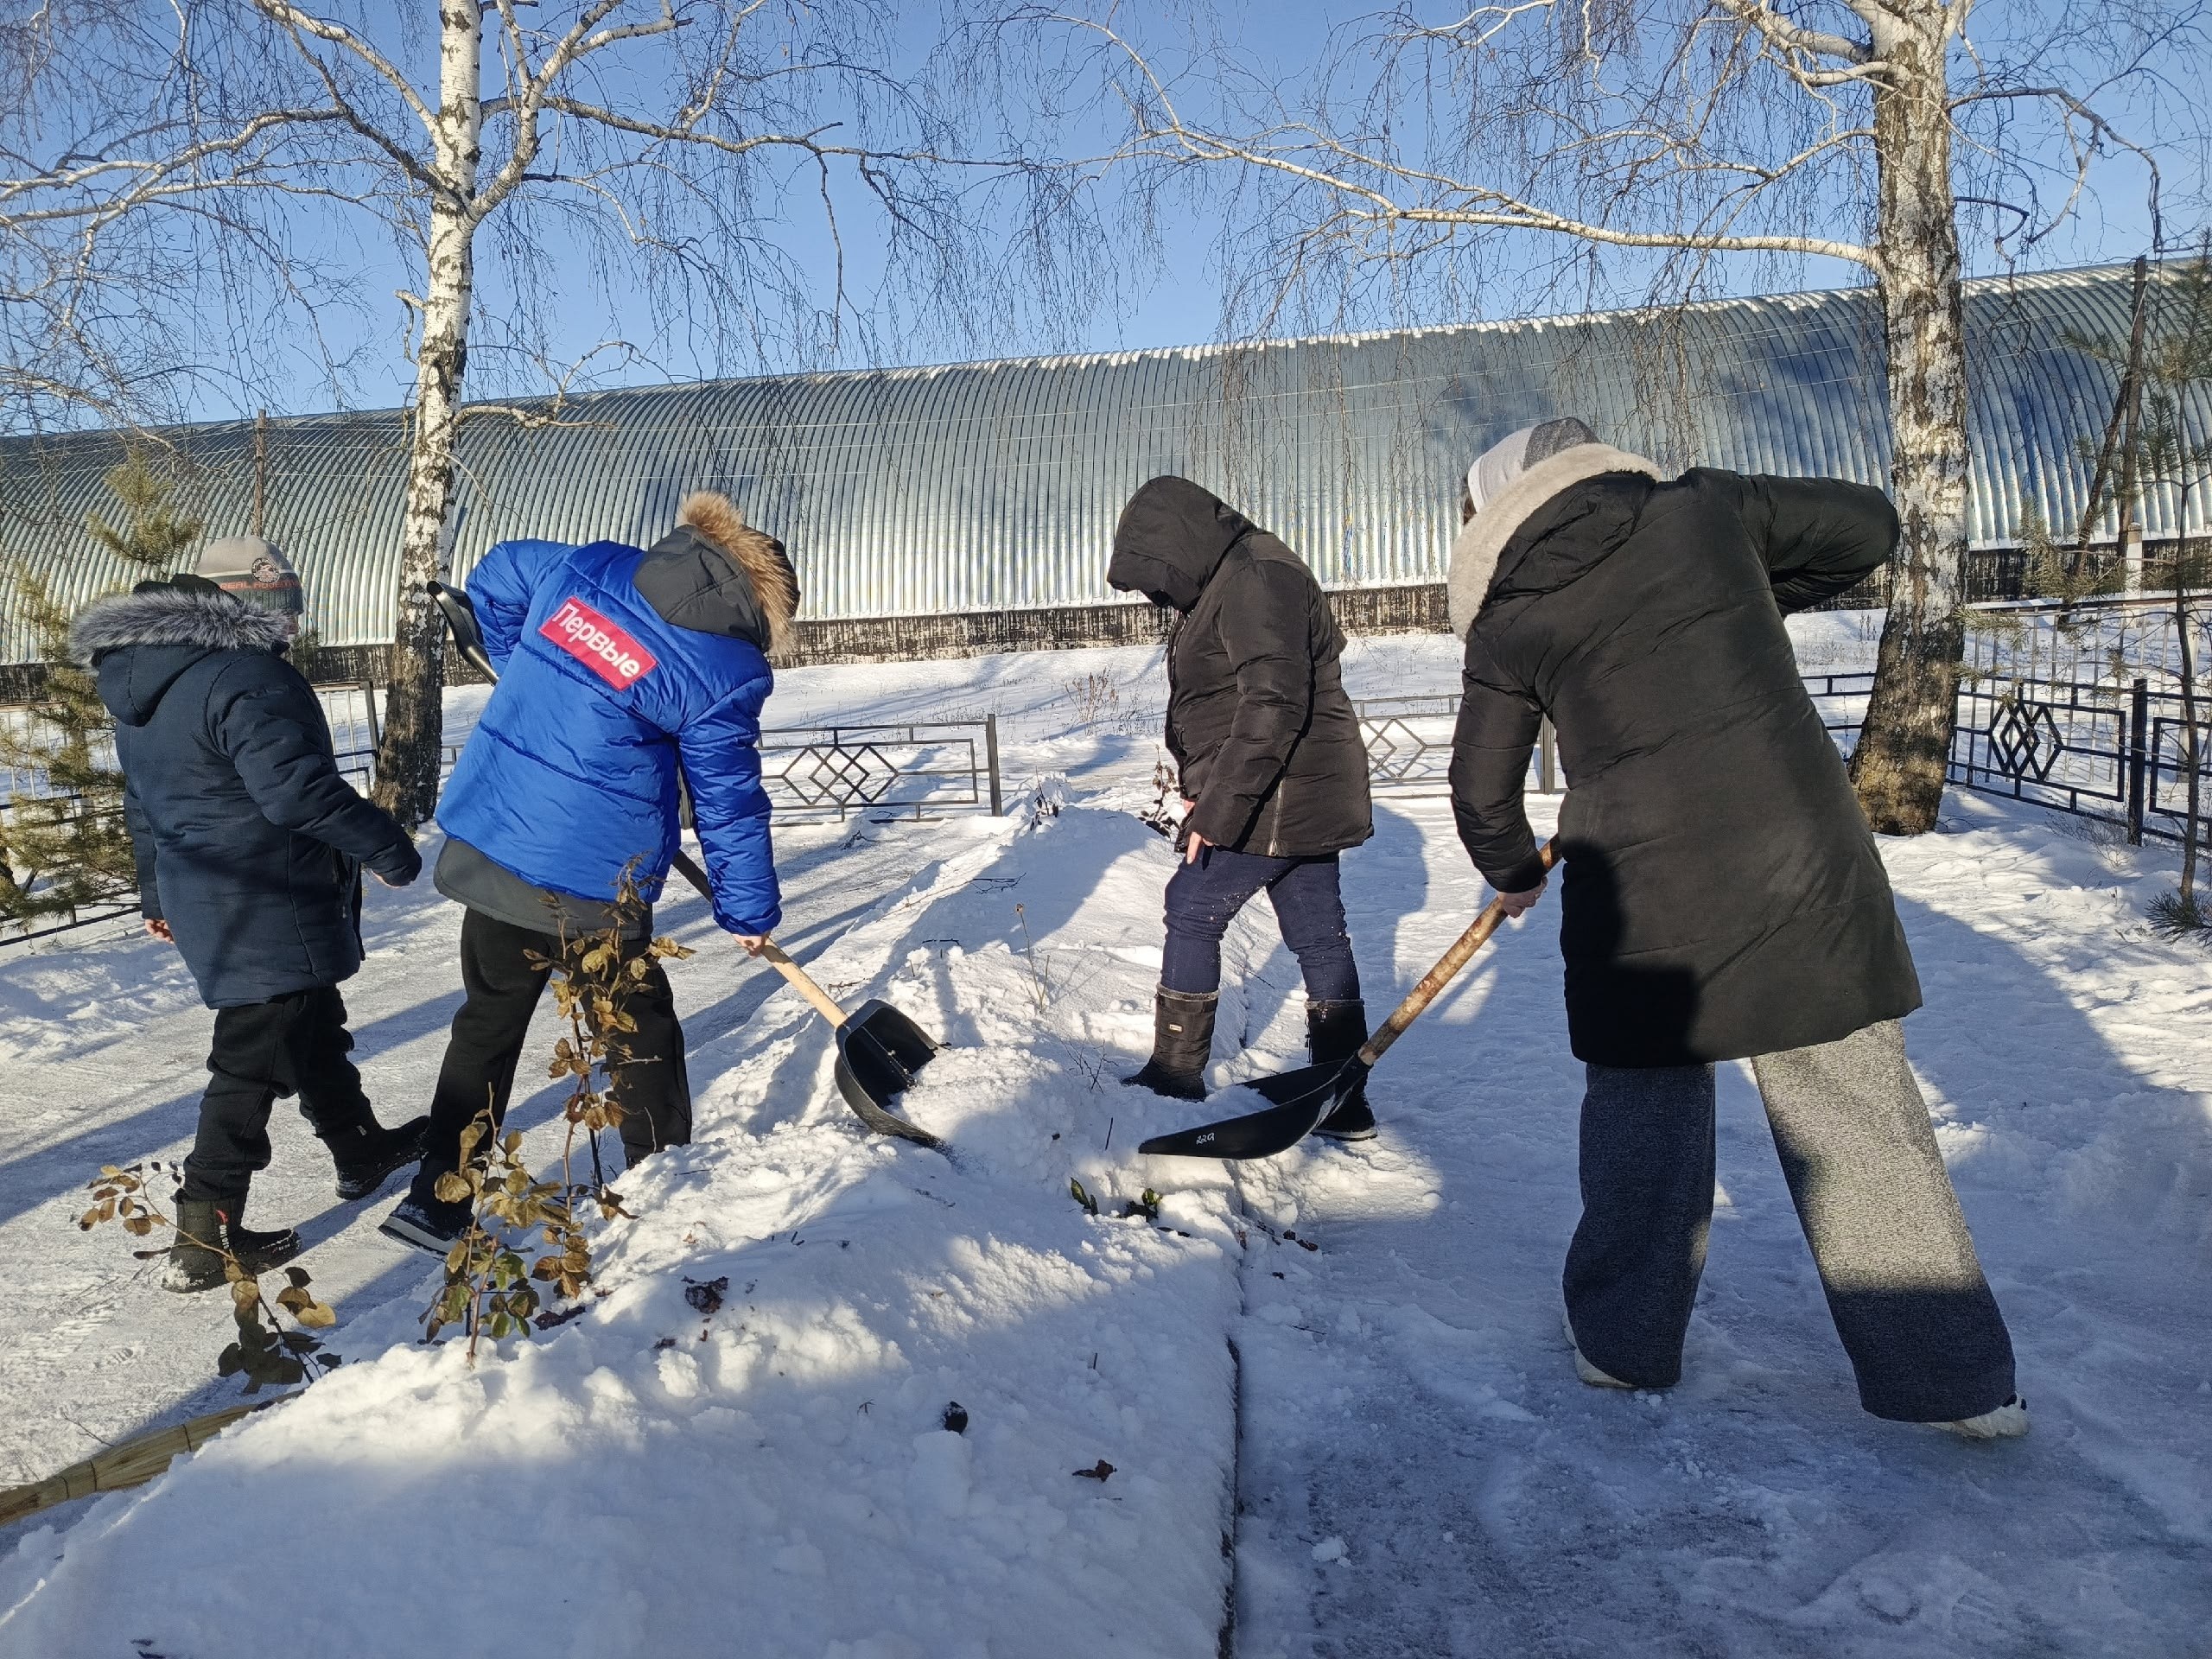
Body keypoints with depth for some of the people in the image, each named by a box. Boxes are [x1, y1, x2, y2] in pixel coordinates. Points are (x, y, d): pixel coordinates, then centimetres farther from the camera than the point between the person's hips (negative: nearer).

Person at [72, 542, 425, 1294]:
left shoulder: (142, 685, 12)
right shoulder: (247, 678, -21)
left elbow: (145, 801, 20)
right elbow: (296, 788, -28)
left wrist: (158, 895, 29)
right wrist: (385, 845, -16)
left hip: (199, 897, 10)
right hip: (267, 914, -10)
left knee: (314, 1029, 24)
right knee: (253, 1062, -3)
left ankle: (362, 1151, 41)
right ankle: (205, 1238, 3)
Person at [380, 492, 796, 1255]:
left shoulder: (584, 567, 3)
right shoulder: (723, 673, -12)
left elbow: (492, 581, 22)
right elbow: (729, 807, -6)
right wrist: (751, 913, 8)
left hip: (488, 847, 6)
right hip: (592, 885, -5)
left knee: (488, 1022, 20)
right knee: (640, 1028, 15)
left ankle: (436, 1200, 25)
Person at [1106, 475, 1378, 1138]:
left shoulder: (1253, 579, -18)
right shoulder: (1232, 578, 15)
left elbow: (1273, 705, -27)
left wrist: (1216, 810, -26)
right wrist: (1203, 790, 16)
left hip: (1277, 800, -10)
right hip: (1304, 798, 10)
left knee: (1192, 912, 0)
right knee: (1319, 936, 10)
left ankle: (1176, 1073, 11)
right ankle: (1344, 1100, 17)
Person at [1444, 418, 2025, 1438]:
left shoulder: (1509, 624, 4)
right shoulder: (1701, 509, 6)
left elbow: (1482, 791, 11)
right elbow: (1867, 525, 17)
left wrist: (1512, 875, 30)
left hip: (1642, 889, -1)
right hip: (1803, 858, 2)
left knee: (1643, 1109, 16)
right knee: (1858, 1108, 10)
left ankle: (1623, 1343, 28)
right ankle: (1952, 1375, 20)